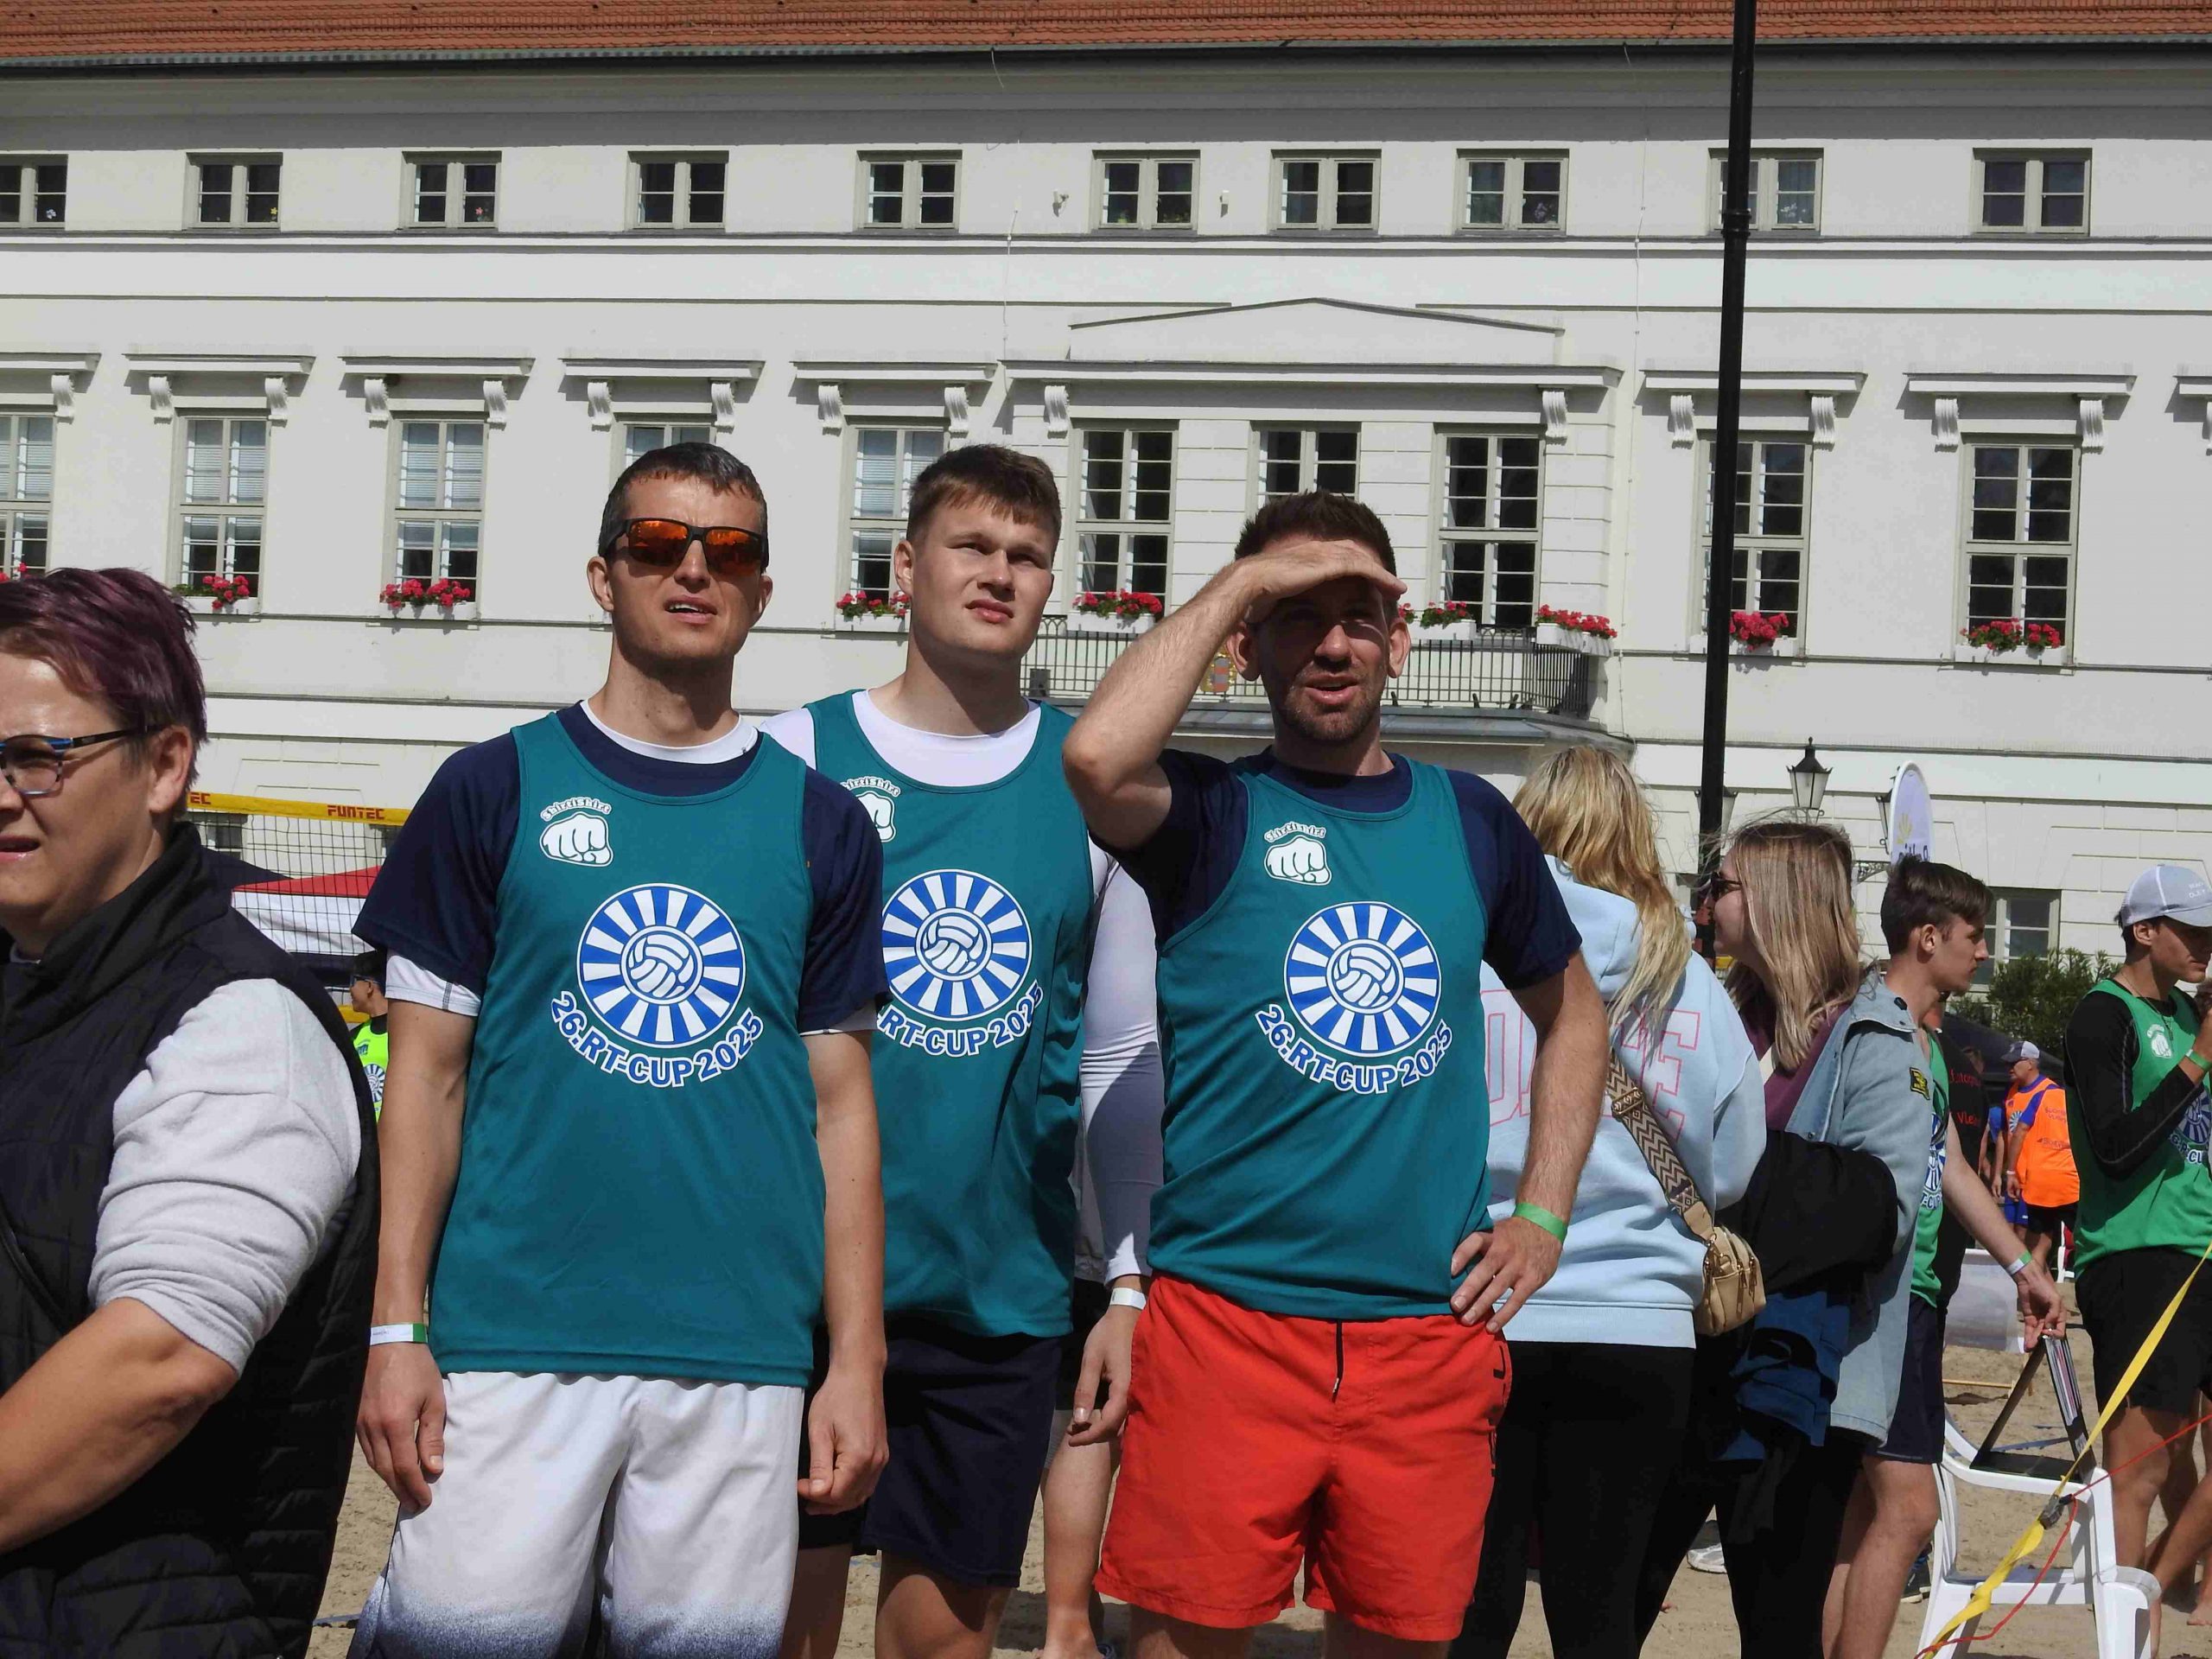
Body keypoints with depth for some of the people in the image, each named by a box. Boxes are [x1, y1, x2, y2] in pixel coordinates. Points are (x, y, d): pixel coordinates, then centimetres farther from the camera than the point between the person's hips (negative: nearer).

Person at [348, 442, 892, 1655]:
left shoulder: (821, 825, 10)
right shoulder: (494, 790, 6)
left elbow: (840, 1103, 10)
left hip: (742, 1357, 2)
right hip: (509, 1338, -1)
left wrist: (857, 1360, 5)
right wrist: (396, 1329, -3)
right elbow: (428, 1071, 5)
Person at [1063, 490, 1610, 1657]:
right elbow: (1098, 758, -24)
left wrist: (1543, 1217, 14)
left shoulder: (1469, 820, 11)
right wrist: (1240, 581, -12)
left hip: (1432, 1321, 4)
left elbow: (1571, 1011, 25)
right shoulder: (1213, 814, 0)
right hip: (1225, 1312, -3)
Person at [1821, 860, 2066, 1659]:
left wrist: (2022, 1266, 28)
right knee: (1906, 1506, -13)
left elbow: (1951, 1168, 26)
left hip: (1915, 1290, 10)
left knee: (1861, 1506, 10)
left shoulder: (1928, 1039, 19)